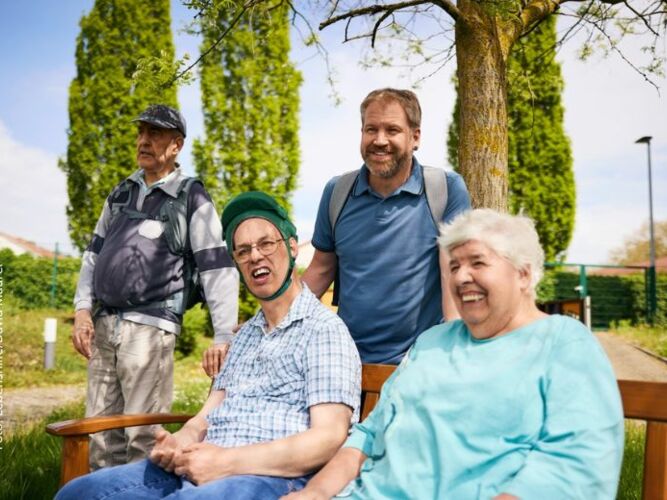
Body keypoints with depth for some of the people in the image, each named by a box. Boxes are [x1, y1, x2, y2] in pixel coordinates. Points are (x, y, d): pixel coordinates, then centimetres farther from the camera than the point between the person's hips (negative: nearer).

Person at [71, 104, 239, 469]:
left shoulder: (192, 199, -2)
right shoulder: (120, 193, 16)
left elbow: (218, 270, -8)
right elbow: (94, 253, 20)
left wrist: (224, 338, -15)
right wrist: (83, 310, 7)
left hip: (149, 328, -6)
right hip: (102, 324, 6)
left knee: (144, 438, -4)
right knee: (101, 435, 11)